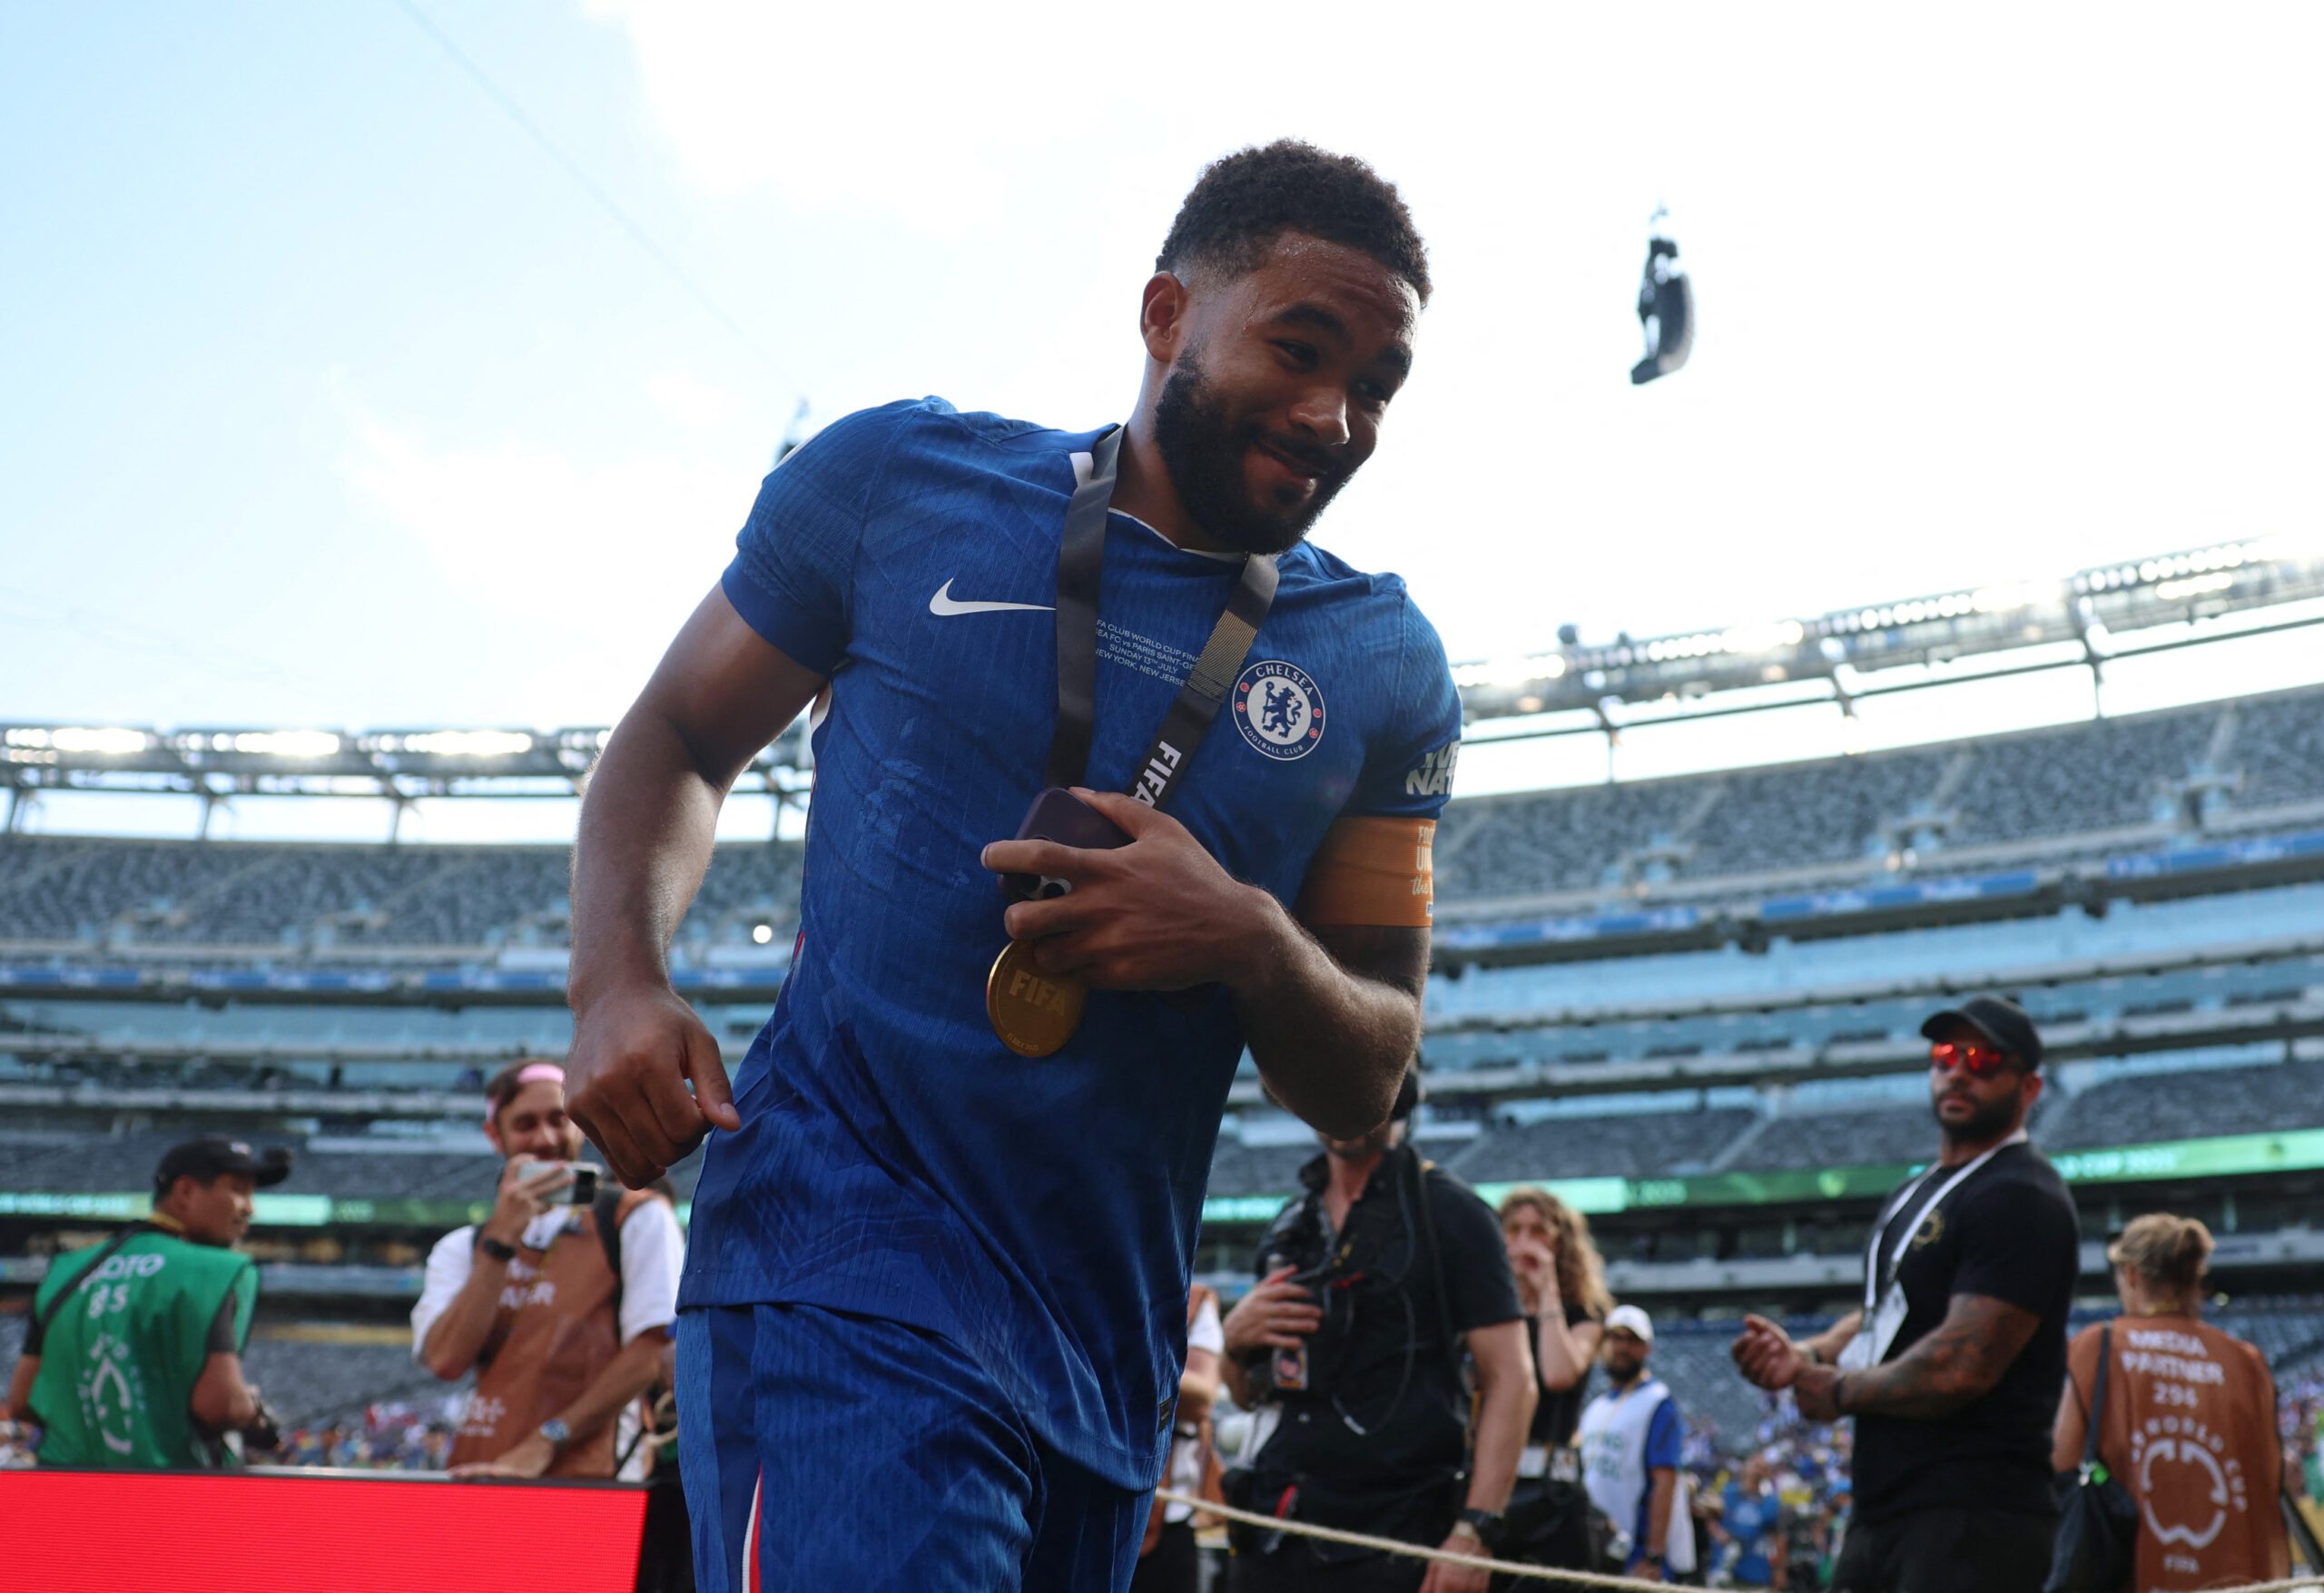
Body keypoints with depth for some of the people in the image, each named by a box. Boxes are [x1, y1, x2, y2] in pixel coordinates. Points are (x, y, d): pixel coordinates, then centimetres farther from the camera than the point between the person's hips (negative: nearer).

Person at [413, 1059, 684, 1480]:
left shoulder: (639, 1219, 7)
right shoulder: (460, 1248, 19)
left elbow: (651, 1354, -4)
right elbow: (447, 1360, 1)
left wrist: (544, 1443, -11)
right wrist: (502, 1240, -5)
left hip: (584, 1477, -4)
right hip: (478, 1475, 4)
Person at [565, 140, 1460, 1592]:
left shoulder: (1383, 668, 7)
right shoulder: (903, 478, 2)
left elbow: (1366, 1093, 10)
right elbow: (682, 736, 12)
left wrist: (1252, 945, -12)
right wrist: (619, 982, -7)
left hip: (1112, 1351, 4)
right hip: (843, 1275, -4)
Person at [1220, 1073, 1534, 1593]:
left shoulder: (1450, 1212, -1)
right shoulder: (1287, 1227, 17)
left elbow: (1510, 1381, -8)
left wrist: (1473, 1531, -18)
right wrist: (1237, 1337, 1)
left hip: (1397, 1548, -5)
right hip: (1276, 1539, 6)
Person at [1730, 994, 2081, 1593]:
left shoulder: (2020, 1200, -11)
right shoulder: (1915, 1194, 22)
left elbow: (1959, 1368, -20)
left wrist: (1839, 1391, -5)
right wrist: (1804, 1356, 5)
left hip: (1971, 1521, -10)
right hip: (1881, 1513, 10)